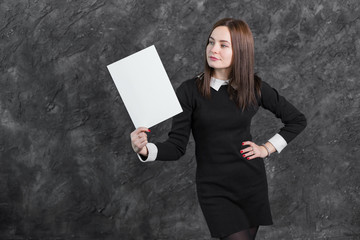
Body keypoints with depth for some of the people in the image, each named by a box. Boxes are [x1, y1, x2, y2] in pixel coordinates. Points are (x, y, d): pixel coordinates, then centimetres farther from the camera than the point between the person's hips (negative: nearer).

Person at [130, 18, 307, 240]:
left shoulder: (254, 87, -1)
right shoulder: (190, 91, -7)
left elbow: (297, 120, 11)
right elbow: (177, 146, -10)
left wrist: (267, 148, 2)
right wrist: (145, 150, -29)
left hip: (252, 182, 3)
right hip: (214, 189, -3)